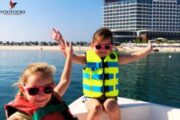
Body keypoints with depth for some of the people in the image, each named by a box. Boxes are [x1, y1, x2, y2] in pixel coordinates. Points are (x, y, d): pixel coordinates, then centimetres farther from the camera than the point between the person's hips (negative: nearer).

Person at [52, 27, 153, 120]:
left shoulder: (115, 58, 3)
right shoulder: (87, 57, -4)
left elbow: (134, 56, 6)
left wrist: (148, 49, -2)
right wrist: (61, 41, -29)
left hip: (110, 96, 2)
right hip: (91, 96, -1)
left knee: (113, 107, -29)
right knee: (97, 108, -31)